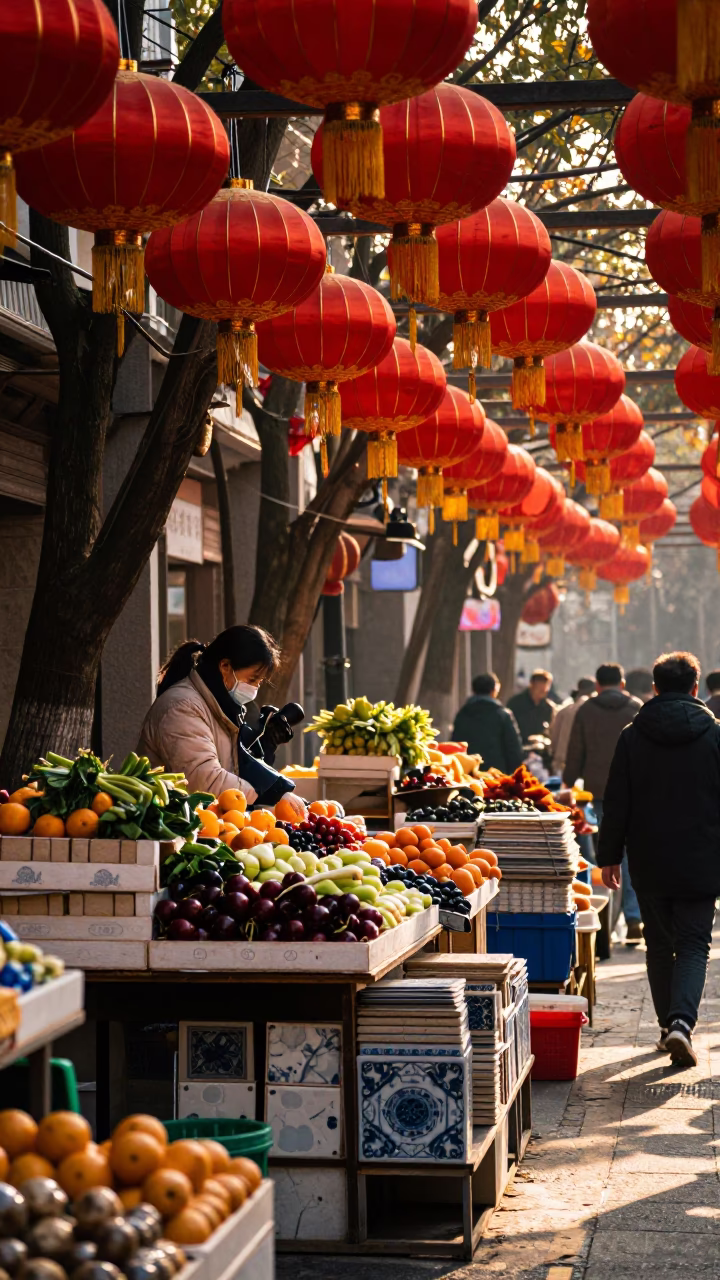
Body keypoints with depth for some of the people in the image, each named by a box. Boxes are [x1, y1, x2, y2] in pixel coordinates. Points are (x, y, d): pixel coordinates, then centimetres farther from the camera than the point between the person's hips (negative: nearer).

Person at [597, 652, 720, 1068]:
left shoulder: (633, 736, -1)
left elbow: (617, 803, 1)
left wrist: (610, 856, 8)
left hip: (650, 862, 2)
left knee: (660, 944, 14)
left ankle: (668, 1025, 19)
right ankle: (682, 1022, -18)